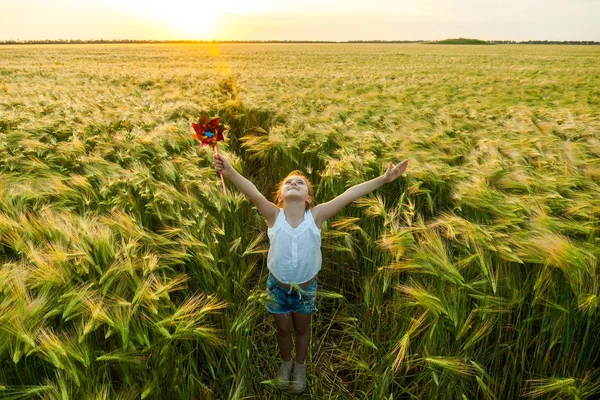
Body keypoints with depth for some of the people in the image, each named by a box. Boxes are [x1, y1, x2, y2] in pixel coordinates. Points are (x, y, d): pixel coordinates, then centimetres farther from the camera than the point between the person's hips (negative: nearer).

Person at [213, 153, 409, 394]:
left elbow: (350, 194, -28)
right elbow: (252, 192, -39)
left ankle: (300, 366, 52)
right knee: (283, 329, 23)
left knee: (302, 328, 24)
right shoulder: (274, 215, -22)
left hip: (306, 286, 0)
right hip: (277, 285, 0)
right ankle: (285, 363, 54)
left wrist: (384, 178, -31)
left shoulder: (316, 216, -21)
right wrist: (230, 172, -55)